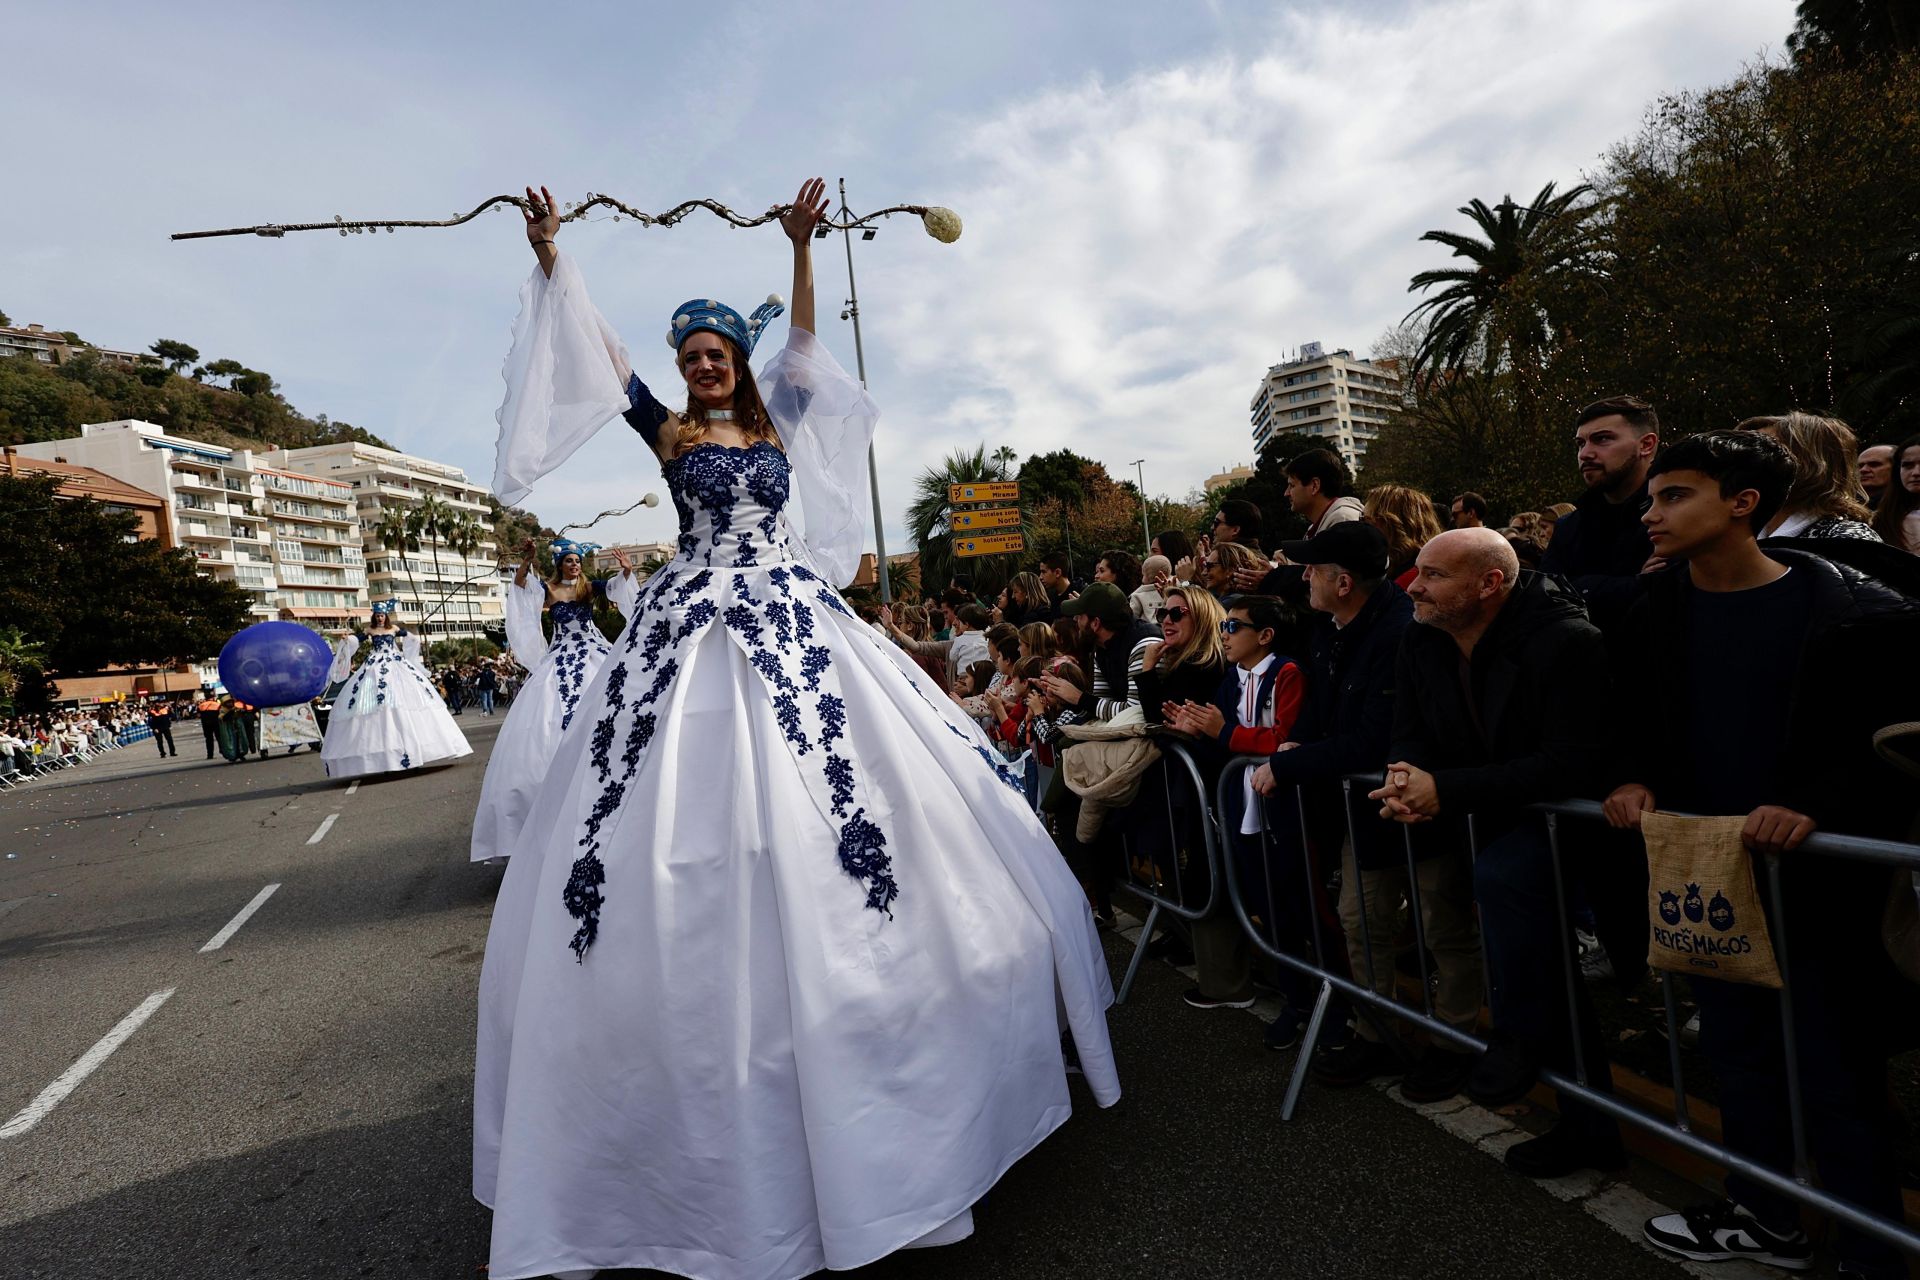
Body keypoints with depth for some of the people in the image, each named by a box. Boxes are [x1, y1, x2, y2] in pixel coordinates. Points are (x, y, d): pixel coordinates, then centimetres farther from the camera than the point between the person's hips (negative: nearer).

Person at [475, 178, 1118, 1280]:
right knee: (698, 836, -7)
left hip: (798, 621, 3)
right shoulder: (667, 431, 10)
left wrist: (802, 244, 17)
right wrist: (551, 256, 7)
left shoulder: (778, 418, 17)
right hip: (700, 633, -2)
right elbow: (599, 348, 8)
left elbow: (805, 338, 18)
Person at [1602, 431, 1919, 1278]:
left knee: (1837, 1070, 5)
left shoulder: (1852, 607, -11)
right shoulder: (1657, 613, 2)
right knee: (1736, 1048, 17)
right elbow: (1638, 721, 12)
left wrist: (1814, 805, -25)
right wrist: (1634, 780, -6)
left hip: (1819, 866, -5)